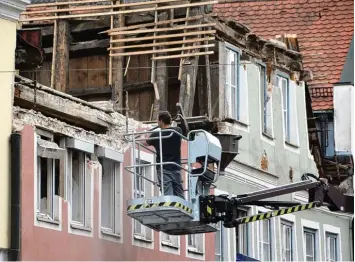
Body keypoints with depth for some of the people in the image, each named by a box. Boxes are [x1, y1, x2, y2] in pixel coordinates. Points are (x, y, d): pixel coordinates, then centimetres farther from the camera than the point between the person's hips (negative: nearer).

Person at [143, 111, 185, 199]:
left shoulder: (156, 135, -6)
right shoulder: (178, 131, 1)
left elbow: (146, 143, 15)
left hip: (163, 169, -3)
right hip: (176, 168, 3)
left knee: (167, 195, -10)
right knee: (179, 196, 6)